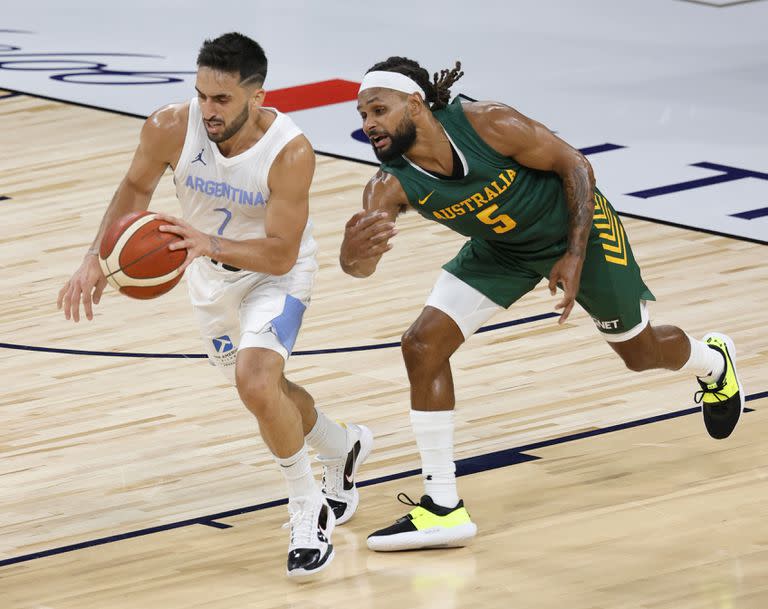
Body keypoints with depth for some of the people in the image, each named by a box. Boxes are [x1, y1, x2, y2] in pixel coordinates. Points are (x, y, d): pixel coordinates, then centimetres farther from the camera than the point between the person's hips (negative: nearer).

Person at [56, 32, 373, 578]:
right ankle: (344, 447, 53)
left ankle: (309, 511, -6)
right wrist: (97, 259, -14)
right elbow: (136, 189, -6)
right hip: (211, 271, 5)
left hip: (275, 272, -5)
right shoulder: (171, 129, -27)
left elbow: (281, 254, -32)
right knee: (262, 389, 21)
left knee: (257, 380, -27)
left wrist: (211, 244, -47)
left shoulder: (290, 153, -36)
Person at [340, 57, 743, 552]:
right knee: (424, 345, -15)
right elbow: (360, 265, -39)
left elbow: (575, 165, -21)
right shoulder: (390, 187, -26)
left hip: (578, 227, -3)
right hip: (502, 250, 3)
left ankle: (714, 362, 53)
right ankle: (443, 508, -7)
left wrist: (575, 257, -26)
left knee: (640, 352, 15)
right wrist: (354, 252, -64)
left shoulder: (488, 124, -35)